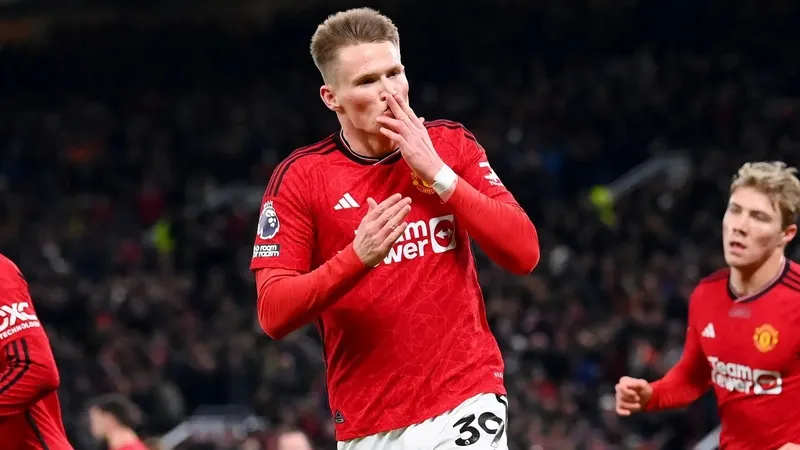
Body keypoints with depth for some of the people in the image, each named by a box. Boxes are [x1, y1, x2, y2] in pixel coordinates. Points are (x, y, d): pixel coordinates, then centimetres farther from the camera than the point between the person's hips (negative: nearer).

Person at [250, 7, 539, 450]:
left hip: (465, 401, 0)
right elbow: (272, 314, -8)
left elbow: (523, 253, -4)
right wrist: (358, 258, -23)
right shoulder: (299, 177, -2)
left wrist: (438, 174, -11)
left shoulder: (451, 146, 4)